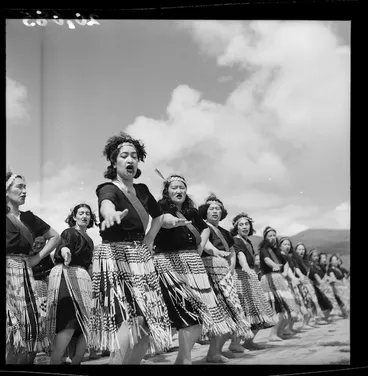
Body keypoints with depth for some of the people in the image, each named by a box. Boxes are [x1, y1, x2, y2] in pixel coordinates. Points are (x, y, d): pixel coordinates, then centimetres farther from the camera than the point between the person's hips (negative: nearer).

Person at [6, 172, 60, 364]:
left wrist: (37, 257, 11)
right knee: (13, 331, -9)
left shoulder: (28, 218, 14)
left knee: (30, 330, -1)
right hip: (8, 274, -4)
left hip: (23, 276, 5)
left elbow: (55, 237, 23)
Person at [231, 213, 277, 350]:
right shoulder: (235, 240, -10)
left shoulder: (248, 241, 17)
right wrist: (246, 268, -46)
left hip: (251, 276, 9)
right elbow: (240, 255, -29)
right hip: (240, 276, -9)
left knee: (258, 313, 11)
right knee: (241, 312, -12)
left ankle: (249, 341, 19)